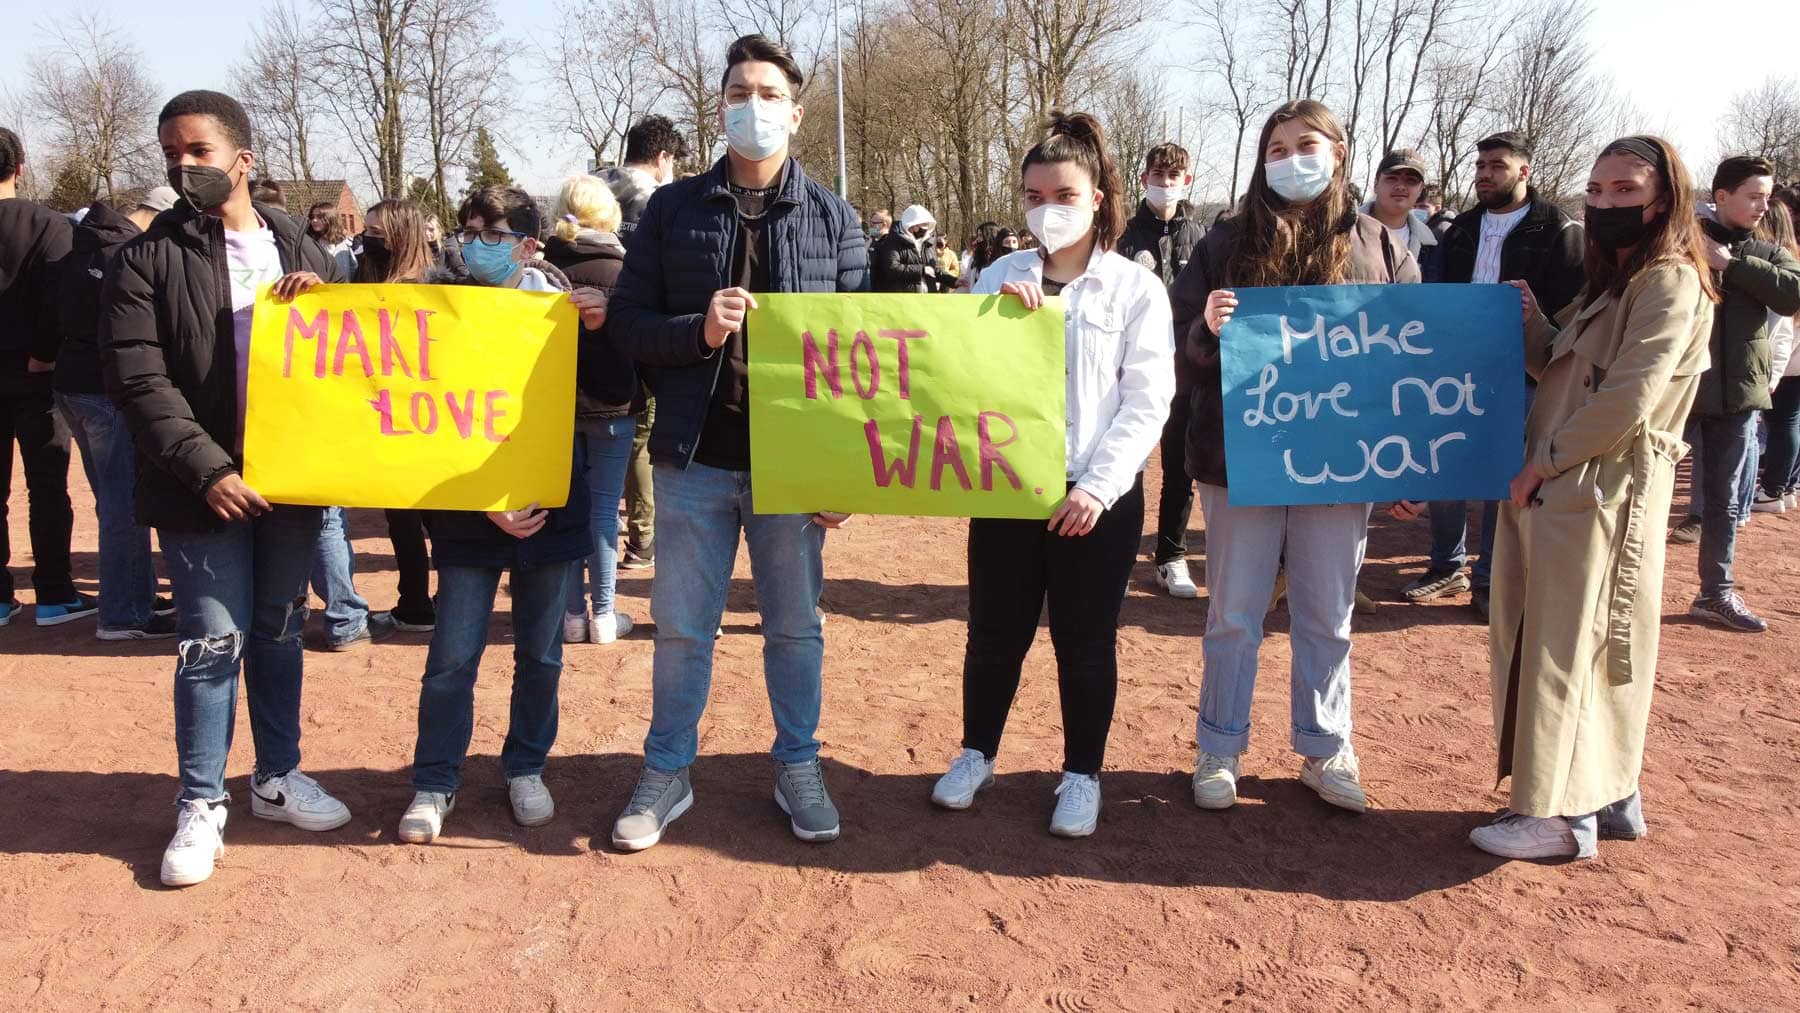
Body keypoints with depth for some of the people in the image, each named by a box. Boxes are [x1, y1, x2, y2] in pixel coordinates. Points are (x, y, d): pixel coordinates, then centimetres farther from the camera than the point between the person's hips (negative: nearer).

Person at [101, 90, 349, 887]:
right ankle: (201, 804, 14)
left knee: (279, 633, 13)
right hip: (205, 486, -3)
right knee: (214, 641, 0)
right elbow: (138, 381, -10)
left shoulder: (300, 248, 9)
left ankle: (278, 777, 28)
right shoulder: (147, 259, -3)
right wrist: (206, 468, -20)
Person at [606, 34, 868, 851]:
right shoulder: (672, 209, 4)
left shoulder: (832, 218, 3)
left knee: (795, 626, 11)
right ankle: (666, 775, 26)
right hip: (694, 458, 1)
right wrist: (699, 331, -17)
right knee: (681, 627, 10)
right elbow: (626, 322, 3)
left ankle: (798, 769, 29)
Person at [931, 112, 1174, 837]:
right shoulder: (1000, 278, 6)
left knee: (1086, 642, 9)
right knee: (995, 634, 12)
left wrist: (1098, 486, -16)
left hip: (1098, 494, -2)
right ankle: (976, 754, 31)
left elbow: (1147, 402, -7)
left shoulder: (1137, 288, -1)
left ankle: (1083, 774, 26)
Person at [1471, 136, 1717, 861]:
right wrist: (1531, 320, 2)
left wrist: (1543, 461, -14)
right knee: (1557, 646, 13)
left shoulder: (1670, 283, -10)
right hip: (1556, 490, 9)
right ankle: (1610, 798, 25)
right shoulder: (1611, 284, 19)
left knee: (1568, 650, -4)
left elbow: (1629, 400, -20)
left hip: (1600, 492, -9)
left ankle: (1565, 816, 6)